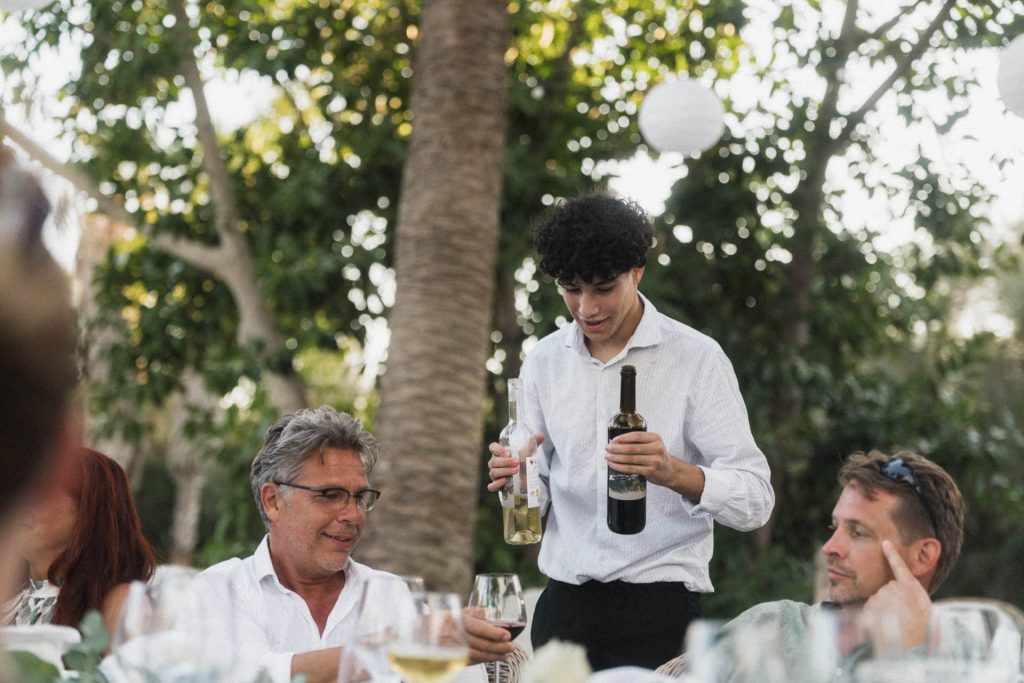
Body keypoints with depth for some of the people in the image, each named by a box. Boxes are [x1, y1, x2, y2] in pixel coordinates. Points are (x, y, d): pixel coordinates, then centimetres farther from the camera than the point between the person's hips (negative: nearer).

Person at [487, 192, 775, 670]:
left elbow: (755, 500, -12)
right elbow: (536, 500, 12)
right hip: (564, 600, 4)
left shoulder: (696, 358, -7)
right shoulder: (544, 362, 7)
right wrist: (515, 480, -12)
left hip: (660, 603, -4)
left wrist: (673, 472, -31)